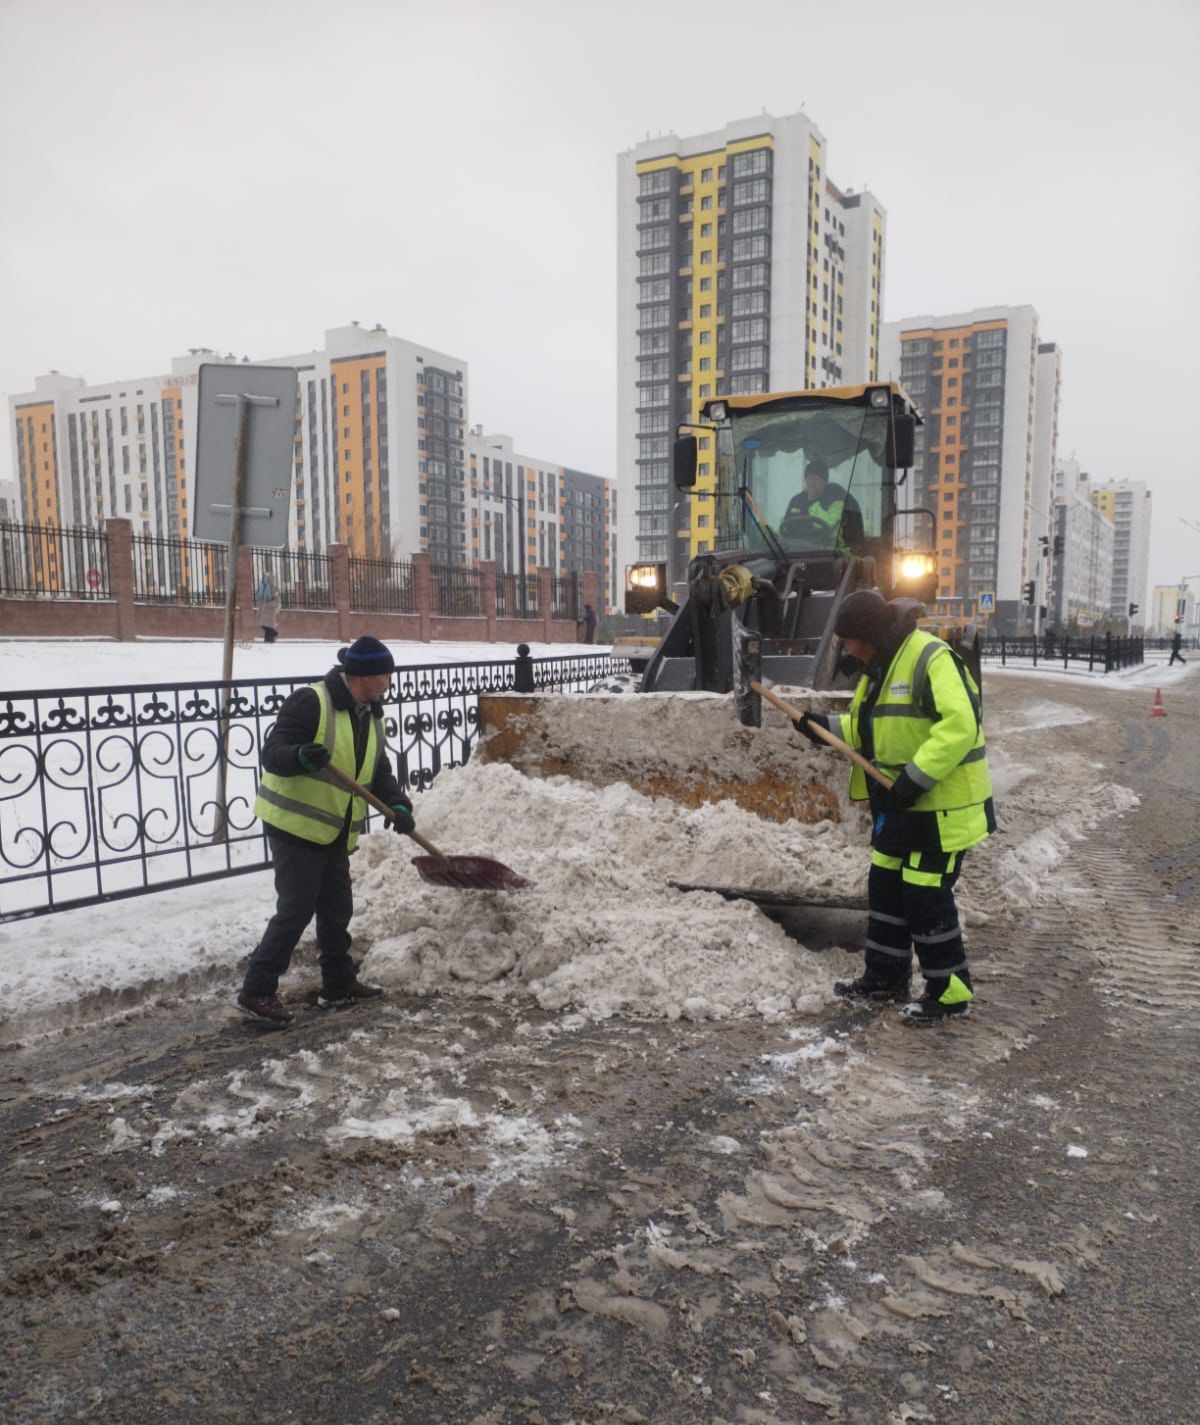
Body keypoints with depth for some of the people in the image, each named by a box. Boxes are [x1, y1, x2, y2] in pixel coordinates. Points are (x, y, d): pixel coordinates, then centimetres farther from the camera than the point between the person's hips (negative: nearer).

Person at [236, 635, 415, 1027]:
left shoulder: (371, 715, 8)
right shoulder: (310, 702, -18)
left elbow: (378, 771, 9)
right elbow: (272, 753, -21)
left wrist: (398, 805, -7)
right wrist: (301, 757, -42)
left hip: (335, 832, 9)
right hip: (295, 826, -8)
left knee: (337, 910, 15)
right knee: (295, 911, -7)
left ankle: (338, 984, 28)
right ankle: (256, 991, 5)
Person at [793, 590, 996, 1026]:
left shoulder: (932, 659, -21)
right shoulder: (880, 666, 11)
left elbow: (960, 725, -30)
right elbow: (869, 728, 19)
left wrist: (917, 777, -31)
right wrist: (826, 727, 5)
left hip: (940, 805, -10)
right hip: (899, 802, 10)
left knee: (926, 895, -3)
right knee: (885, 885, 16)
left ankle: (951, 991, 13)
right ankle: (886, 975, 31)